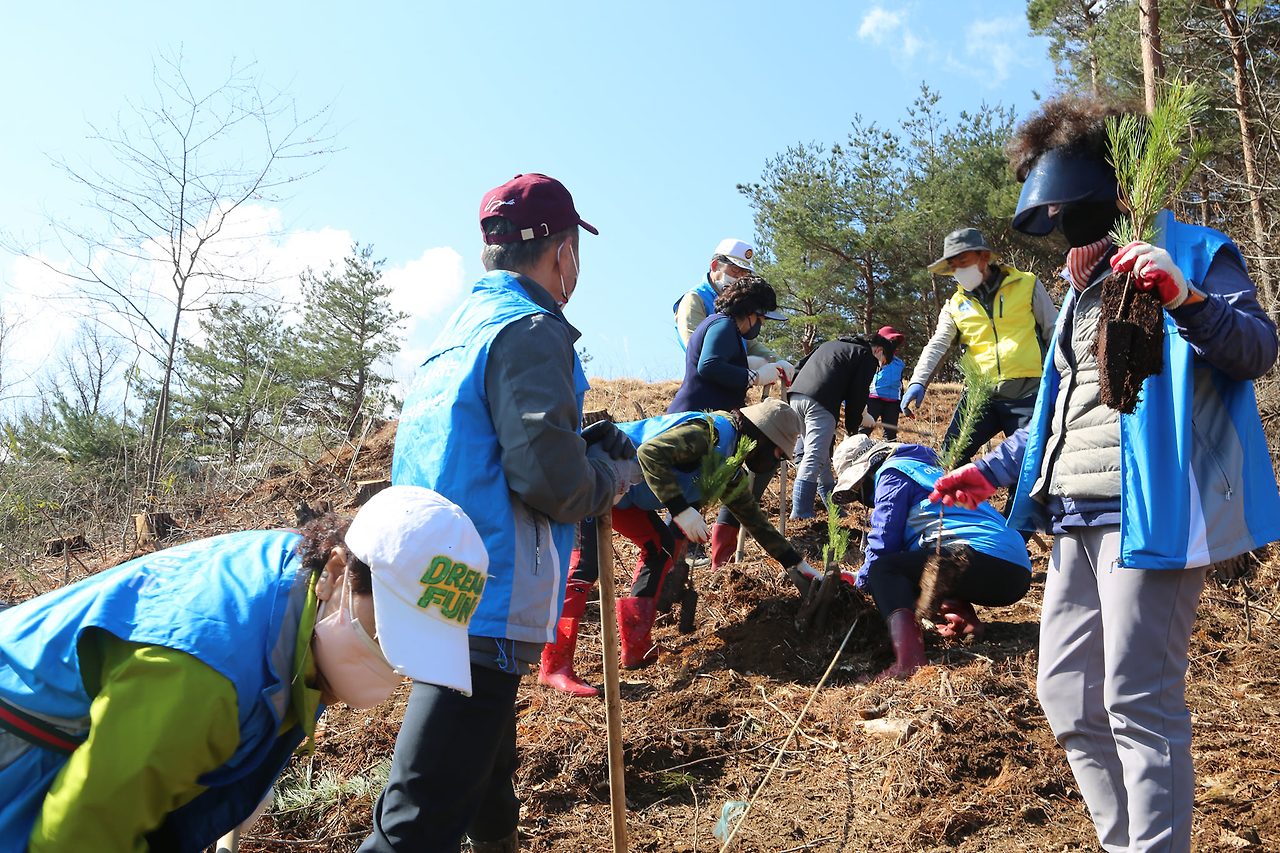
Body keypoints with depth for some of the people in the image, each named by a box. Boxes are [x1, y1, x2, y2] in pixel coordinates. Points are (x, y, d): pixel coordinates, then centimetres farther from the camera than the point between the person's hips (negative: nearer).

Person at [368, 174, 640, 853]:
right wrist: (614, 471, 0)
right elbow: (552, 480, -21)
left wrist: (585, 448, 13)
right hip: (484, 608, -10)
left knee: (486, 785, 26)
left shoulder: (458, 328, 17)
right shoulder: (533, 330, -11)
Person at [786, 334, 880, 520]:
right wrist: (852, 429, 12)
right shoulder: (866, 355, 11)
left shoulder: (830, 344, 32)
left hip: (796, 395, 8)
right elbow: (858, 394, 3)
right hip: (821, 403, -8)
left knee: (821, 454, 20)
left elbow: (799, 367, 30)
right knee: (814, 457, -10)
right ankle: (800, 514, -16)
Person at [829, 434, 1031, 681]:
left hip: (983, 553, -10)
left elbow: (883, 543, -2)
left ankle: (908, 659, -33)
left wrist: (862, 580, 15)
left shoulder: (891, 472, 5)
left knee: (883, 570, -10)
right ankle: (963, 615, 0)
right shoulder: (926, 470, 33)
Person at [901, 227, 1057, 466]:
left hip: (1027, 394, -2)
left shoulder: (1027, 285, 5)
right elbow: (937, 346, -1)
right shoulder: (955, 306, 11)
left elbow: (1054, 332, 6)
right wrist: (918, 383, -18)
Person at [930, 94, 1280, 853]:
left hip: (1148, 511, -8)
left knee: (1138, 702, -10)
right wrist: (993, 470, 22)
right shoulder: (1080, 291, 24)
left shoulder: (1189, 253, 2)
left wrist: (1189, 301, -29)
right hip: (1077, 519, 9)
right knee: (1067, 694, 9)